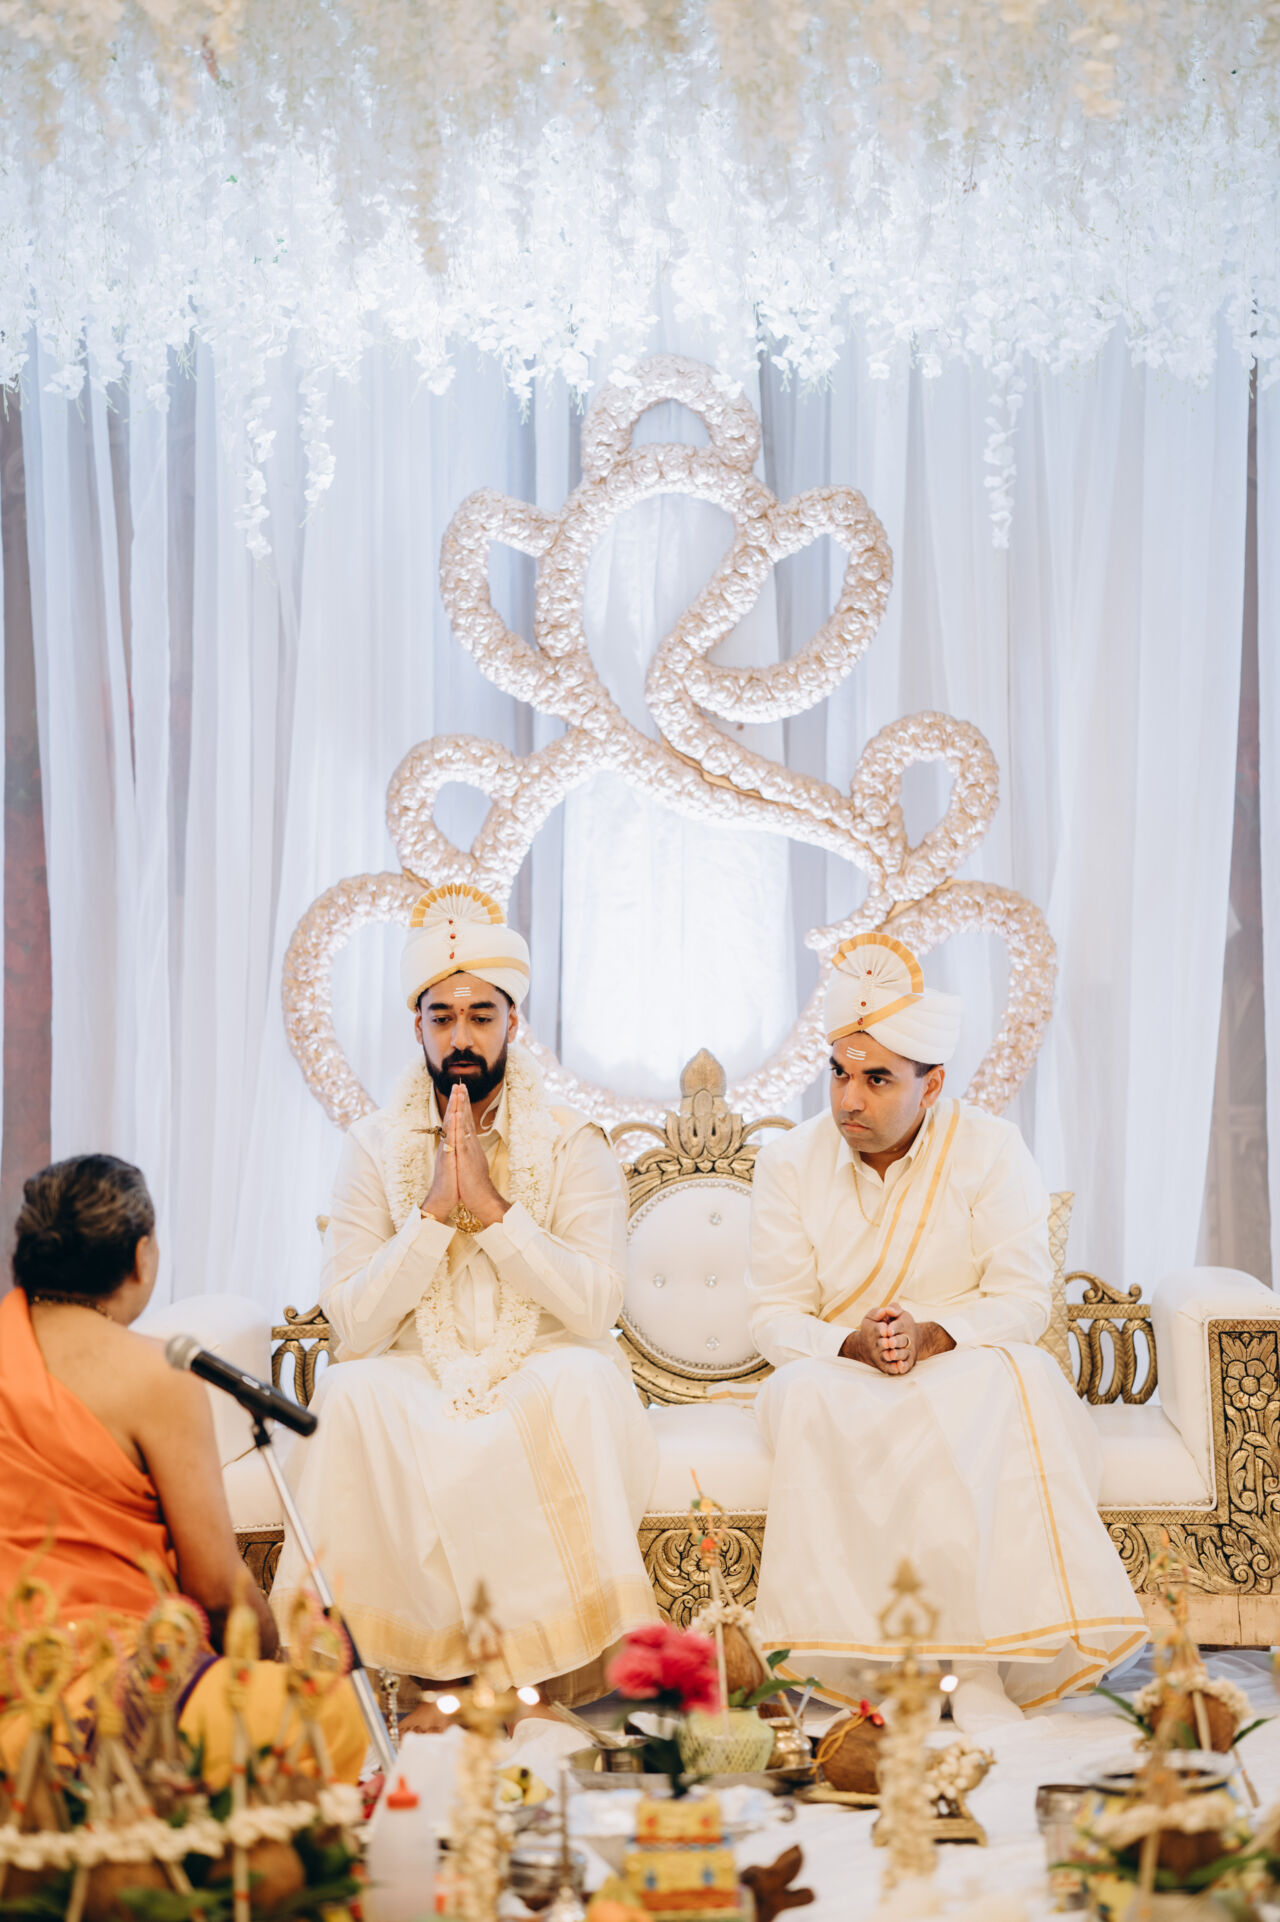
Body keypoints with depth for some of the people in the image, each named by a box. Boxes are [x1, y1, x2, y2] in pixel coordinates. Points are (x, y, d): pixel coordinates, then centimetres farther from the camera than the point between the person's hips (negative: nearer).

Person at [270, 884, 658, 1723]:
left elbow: (596, 1307, -13)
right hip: (416, 1386, 1)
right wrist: (435, 1210, -16)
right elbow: (353, 1322, -7)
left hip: (541, 1380, -1)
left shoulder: (573, 1144, 1)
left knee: (582, 1379, -35)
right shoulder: (376, 1148, 3)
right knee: (348, 1393, -31)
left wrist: (492, 1206, -19)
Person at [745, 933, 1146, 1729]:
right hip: (839, 1374, 1)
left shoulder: (989, 1149, -4)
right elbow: (774, 1317, -1)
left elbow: (1023, 1300, -8)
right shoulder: (791, 1162, 1)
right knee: (805, 1397, -35)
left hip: (965, 1371, -1)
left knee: (1010, 1383, -37)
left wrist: (934, 1335, -26)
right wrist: (851, 1343, -21)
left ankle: (979, 1664, -39)